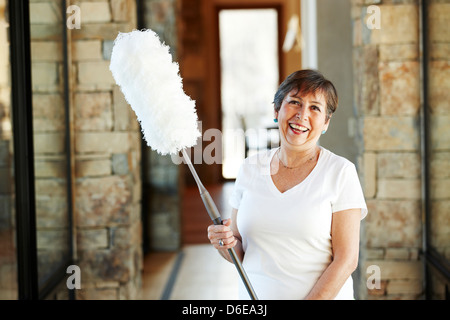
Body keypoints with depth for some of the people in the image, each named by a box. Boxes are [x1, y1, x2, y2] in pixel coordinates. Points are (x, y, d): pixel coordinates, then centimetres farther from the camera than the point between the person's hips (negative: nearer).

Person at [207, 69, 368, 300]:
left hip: (323, 297, -3)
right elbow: (240, 253, 8)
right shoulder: (250, 168, 2)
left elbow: (346, 259, -12)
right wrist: (226, 244, -12)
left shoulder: (340, 172, -8)